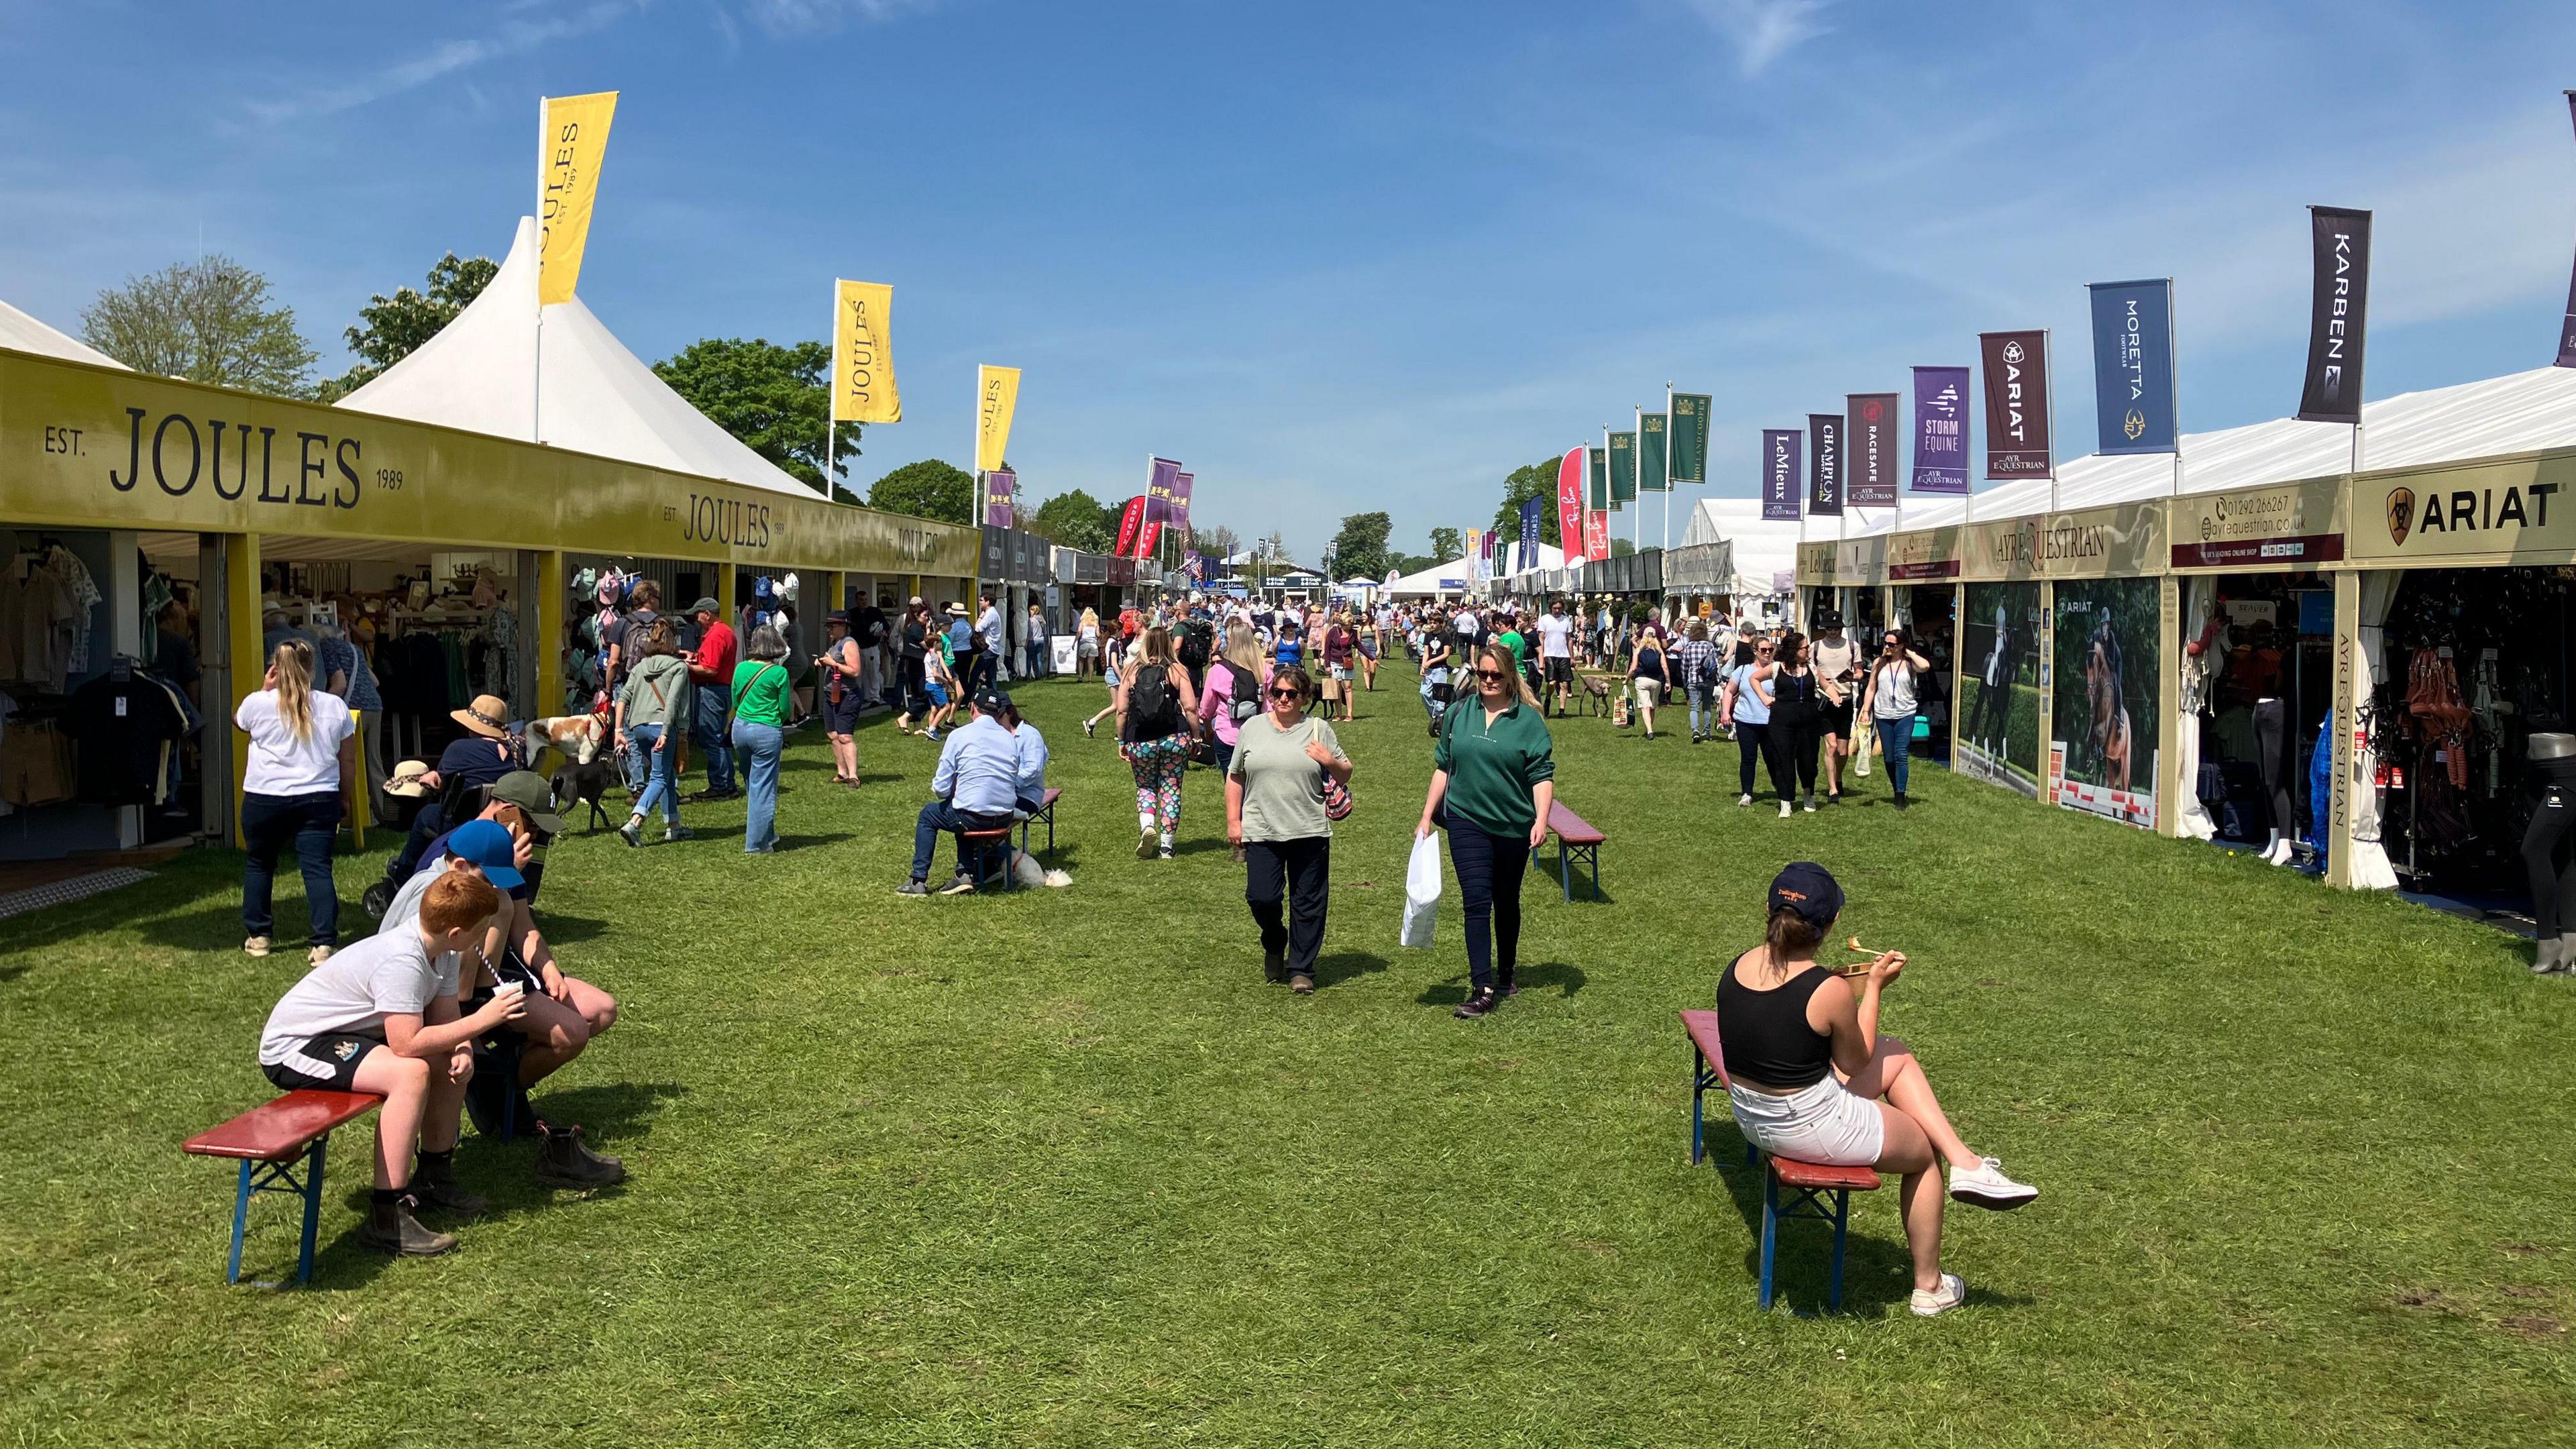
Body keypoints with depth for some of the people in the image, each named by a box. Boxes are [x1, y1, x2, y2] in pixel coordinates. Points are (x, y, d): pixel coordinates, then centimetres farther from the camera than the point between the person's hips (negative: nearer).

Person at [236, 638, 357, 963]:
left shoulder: (259, 703, -5)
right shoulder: (334, 707, 0)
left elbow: (238, 721, 19)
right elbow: (347, 761, 5)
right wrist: (343, 796, 17)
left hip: (264, 799, -1)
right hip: (318, 800, 1)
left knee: (259, 864, 18)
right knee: (318, 868, -2)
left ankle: (257, 936, 26)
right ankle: (323, 943, -8)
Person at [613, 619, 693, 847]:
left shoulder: (640, 666, 17)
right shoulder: (679, 666, 3)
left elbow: (624, 697, 8)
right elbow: (673, 701, -9)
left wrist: (619, 730, 7)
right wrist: (665, 733, -14)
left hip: (637, 726, 6)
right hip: (661, 726, -6)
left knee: (667, 776, 18)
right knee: (660, 778, -2)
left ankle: (673, 826, 22)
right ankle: (634, 823, -21)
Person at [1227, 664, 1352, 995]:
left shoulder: (1319, 730, 6)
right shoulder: (1253, 727, 8)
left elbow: (1344, 776, 12)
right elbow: (1235, 777, 12)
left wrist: (1331, 762, -9)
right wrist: (1233, 821, 5)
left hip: (1310, 832, 0)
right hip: (1261, 831, 0)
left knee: (1308, 903, 3)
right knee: (1261, 897, -6)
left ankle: (1301, 969, 15)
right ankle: (1274, 946, 25)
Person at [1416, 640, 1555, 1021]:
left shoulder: (1528, 719, -4)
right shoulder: (1459, 713, 3)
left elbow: (1542, 774, -7)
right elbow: (1443, 767, 10)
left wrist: (1541, 819, -20)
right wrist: (1427, 817, 8)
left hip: (1514, 825, 0)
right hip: (1467, 822, 0)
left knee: (1506, 902, 15)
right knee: (1476, 901, -10)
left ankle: (1506, 974, 34)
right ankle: (1482, 988, -9)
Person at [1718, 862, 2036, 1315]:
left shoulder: (1739, 967, -6)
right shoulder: (1829, 990, -26)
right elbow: (1855, 1062, -7)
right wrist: (1875, 987, 0)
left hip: (1751, 1115, 7)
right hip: (1810, 1128, -7)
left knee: (1898, 1057, 21)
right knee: (1924, 1152, 22)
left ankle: (1966, 1165, 22)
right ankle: (1929, 1287, 38)